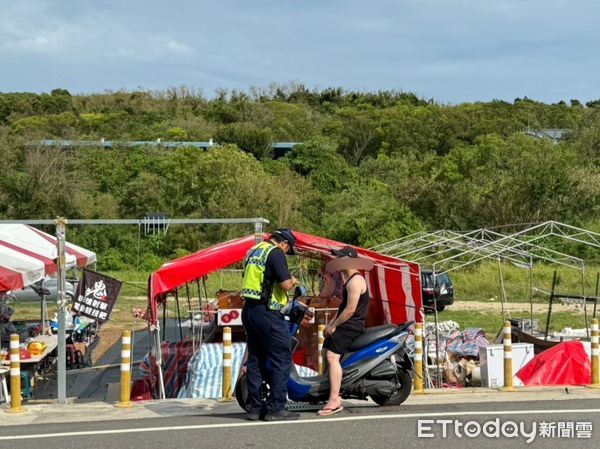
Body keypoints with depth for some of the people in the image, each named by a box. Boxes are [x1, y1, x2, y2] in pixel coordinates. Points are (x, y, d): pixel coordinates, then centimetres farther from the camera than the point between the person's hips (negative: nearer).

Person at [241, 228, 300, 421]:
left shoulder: (253, 251, 18)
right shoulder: (276, 253, -10)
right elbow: (285, 284, -19)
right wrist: (293, 281, 3)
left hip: (249, 310, 9)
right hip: (267, 312, -9)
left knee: (255, 359, 12)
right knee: (282, 358, -4)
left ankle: (255, 407, 13)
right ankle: (276, 408, -6)